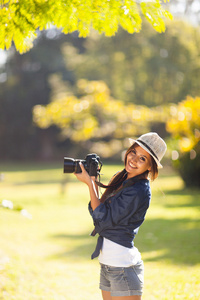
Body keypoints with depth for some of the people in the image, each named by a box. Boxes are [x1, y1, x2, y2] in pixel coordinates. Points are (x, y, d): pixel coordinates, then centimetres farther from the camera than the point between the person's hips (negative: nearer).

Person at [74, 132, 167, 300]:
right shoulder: (122, 180, 9)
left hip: (123, 265, -9)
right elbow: (97, 212, 9)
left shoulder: (138, 191, -18)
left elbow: (103, 220, -17)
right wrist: (94, 183, 1)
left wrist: (90, 184, -12)